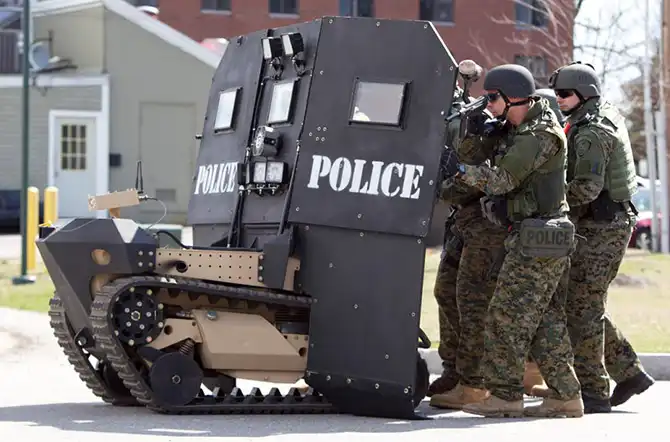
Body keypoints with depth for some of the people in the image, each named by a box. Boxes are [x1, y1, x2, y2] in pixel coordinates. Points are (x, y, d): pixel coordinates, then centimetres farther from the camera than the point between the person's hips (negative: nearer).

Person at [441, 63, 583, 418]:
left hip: (535, 241, -10)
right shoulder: (519, 127, 15)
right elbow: (473, 152, 19)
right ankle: (565, 396, 12)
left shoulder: (540, 135, -15)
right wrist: (475, 134, -2)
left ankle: (504, 395, -6)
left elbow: (504, 179, -22)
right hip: (545, 241, 10)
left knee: (507, 317, -8)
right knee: (546, 321, 10)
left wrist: (461, 171, -19)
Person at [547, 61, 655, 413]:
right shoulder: (608, 114, 14)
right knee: (589, 305, 15)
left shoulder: (591, 133, -17)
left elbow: (586, 187, -26)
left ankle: (593, 392, -4)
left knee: (583, 307, -7)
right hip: (612, 223, 10)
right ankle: (629, 373, 17)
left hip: (601, 229, -10)